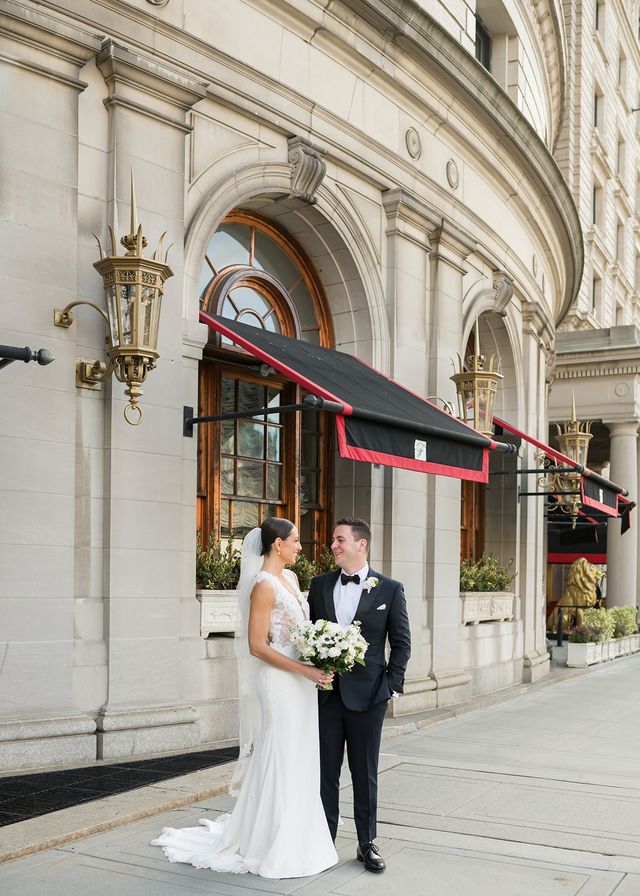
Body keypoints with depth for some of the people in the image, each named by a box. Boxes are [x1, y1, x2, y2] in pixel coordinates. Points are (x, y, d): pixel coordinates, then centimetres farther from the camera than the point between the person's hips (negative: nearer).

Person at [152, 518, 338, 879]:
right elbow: (257, 646, -19)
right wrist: (306, 671, -19)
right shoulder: (264, 585, -16)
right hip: (278, 682, -9)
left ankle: (295, 836, 27)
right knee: (279, 762, 0)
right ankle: (272, 845, 13)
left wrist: (318, 665, 5)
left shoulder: (290, 577, 11)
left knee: (298, 761, 14)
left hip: (300, 683, 9)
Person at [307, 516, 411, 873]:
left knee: (365, 773, 8)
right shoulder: (320, 585, 5)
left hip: (367, 695, -2)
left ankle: (367, 843, 21)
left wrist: (392, 684, -6)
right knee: (326, 772, 10)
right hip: (326, 693, 3)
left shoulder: (390, 589, -3)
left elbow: (402, 642, 0)